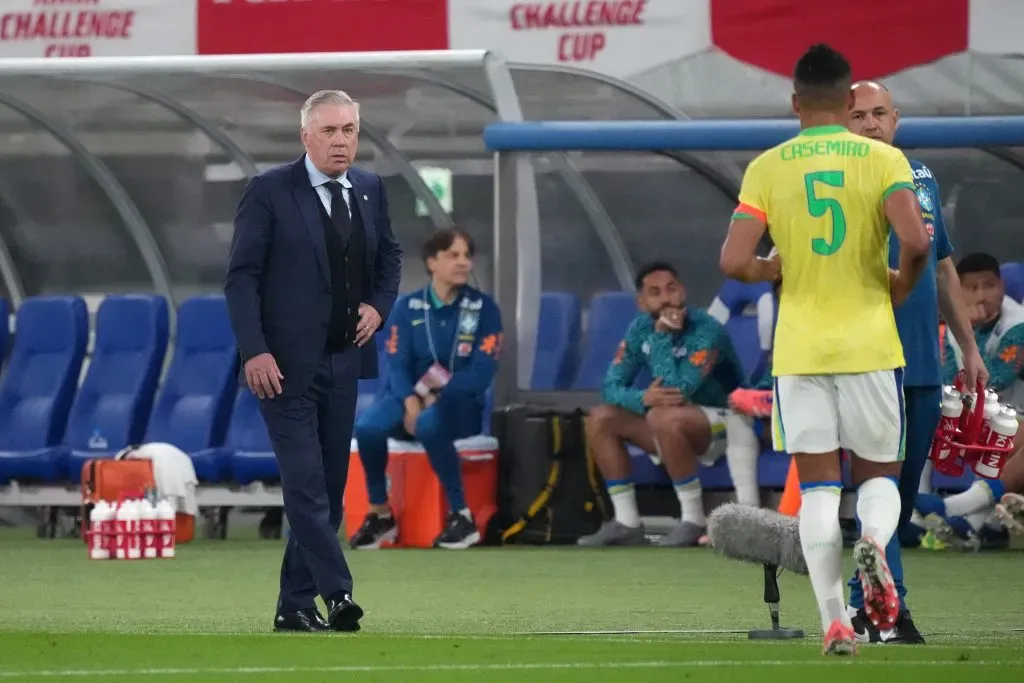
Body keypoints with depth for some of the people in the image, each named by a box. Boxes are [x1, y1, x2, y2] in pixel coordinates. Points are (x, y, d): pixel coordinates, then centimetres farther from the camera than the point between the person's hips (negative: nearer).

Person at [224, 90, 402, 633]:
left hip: (343, 361, 6)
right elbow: (241, 276, -9)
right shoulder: (270, 191, -8)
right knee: (305, 484, -12)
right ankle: (337, 594, -16)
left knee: (329, 486, 7)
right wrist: (254, 352, -18)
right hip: (285, 364, -6)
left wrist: (379, 305, 4)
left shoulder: (370, 190, 8)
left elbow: (389, 257, 23)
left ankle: (296, 605, 13)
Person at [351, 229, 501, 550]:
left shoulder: (484, 308, -2)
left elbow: (482, 372, -9)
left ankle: (462, 517, -28)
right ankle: (379, 514, -11)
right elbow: (397, 364, -2)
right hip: (411, 396, 2)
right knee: (367, 426, -30)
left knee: (429, 426, -39)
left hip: (460, 403, -2)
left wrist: (436, 397, -20)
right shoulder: (407, 308, 4)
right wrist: (410, 402, -22)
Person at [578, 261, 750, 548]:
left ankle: (693, 521, -26)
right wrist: (642, 398, -28)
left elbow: (678, 392, -31)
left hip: (723, 423, -7)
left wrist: (662, 336, -29)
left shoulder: (706, 331, -22)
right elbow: (611, 387, -5)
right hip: (681, 431, 7)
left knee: (664, 417, -36)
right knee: (601, 419, -9)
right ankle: (627, 523, -8)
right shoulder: (640, 329, -1)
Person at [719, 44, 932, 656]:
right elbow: (916, 242, -18)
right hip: (871, 344, -1)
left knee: (818, 485, 5)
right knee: (880, 474, 13)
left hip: (799, 351, 1)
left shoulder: (766, 168, -1)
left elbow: (734, 263, -10)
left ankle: (835, 622, -7)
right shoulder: (884, 160, -4)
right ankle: (875, 542, -21)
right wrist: (901, 286, 3)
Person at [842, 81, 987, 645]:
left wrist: (969, 347, 20)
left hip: (925, 363, 6)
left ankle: (862, 602, 17)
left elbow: (943, 267, 21)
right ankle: (888, 608, -12)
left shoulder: (922, 179, 14)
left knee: (905, 491, 9)